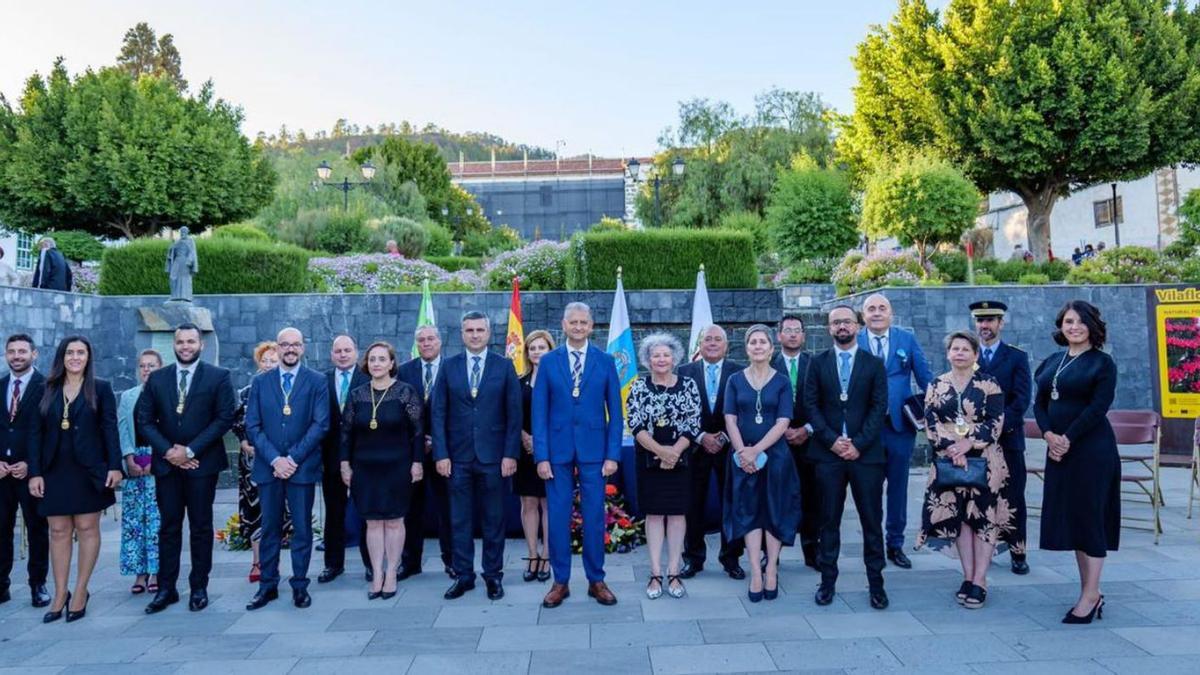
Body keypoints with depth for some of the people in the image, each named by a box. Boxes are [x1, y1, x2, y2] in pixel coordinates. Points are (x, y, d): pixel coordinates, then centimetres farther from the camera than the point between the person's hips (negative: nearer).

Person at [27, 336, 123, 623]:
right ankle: (60, 595, 12)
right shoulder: (48, 390, 6)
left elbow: (110, 428, -3)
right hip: (55, 470, 3)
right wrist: (34, 472, -2)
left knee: (87, 528, 3)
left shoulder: (101, 388, 1)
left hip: (89, 470, -2)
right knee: (59, 531, 5)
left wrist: (115, 466, -10)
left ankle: (80, 592, 11)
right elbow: (36, 433, 4)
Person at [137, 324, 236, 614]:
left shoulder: (218, 376, -1)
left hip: (202, 463, -2)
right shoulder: (157, 378, 8)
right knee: (169, 527, 7)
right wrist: (168, 450, -9)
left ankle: (199, 588, 14)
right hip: (166, 463, 3)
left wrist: (190, 450, -12)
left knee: (201, 527, 5)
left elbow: (225, 418, -7)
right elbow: (145, 420, 5)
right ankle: (166, 588, 14)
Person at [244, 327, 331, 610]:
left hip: (302, 467, -2)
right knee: (269, 528, 8)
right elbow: (252, 426, 3)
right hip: (268, 467, 2)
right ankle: (268, 585, 17)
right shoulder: (260, 382, 8)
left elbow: (320, 424, -5)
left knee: (302, 528, 4)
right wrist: (274, 459, -9)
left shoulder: (317, 381, 1)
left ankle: (300, 585, 13)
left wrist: (293, 458, -12)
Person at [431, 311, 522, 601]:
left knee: (494, 520, 7)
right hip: (458, 457, 1)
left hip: (493, 456, -1)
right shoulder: (449, 366, 5)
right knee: (459, 520, 7)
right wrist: (440, 454, -3)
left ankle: (493, 575, 19)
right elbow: (438, 413, 4)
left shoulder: (504, 366, 1)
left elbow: (514, 414, -1)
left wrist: (511, 454, -7)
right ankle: (463, 575, 19)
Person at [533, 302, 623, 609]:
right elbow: (539, 412, 2)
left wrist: (613, 454, -4)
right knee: (558, 517, 5)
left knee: (594, 517, 5)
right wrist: (541, 455, -5)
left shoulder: (605, 361, 4)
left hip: (593, 450, 0)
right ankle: (560, 581, 17)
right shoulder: (548, 361, 4)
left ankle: (596, 580, 19)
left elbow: (615, 412, 3)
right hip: (557, 450, 0)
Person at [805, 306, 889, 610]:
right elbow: (811, 405, 2)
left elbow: (879, 407, 0)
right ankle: (828, 580, 13)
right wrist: (832, 440, -9)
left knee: (872, 520, 4)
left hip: (866, 452, 0)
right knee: (829, 520, 5)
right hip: (828, 451, 0)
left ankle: (875, 582, 13)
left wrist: (859, 444, -10)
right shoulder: (818, 363, 7)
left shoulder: (874, 364, 6)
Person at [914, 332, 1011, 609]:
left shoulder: (989, 384, 1)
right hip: (949, 460, 2)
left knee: (985, 516, -2)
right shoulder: (936, 386, 7)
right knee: (959, 517, 5)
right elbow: (930, 422, -1)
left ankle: (979, 581, 3)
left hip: (984, 460, -2)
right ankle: (968, 577, 13)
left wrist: (969, 443, -18)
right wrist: (950, 448, -15)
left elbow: (996, 422, -7)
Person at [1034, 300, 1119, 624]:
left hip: (1091, 448, -6)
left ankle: (1091, 595, 6)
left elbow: (1099, 406, -13)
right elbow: (1039, 403, 9)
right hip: (1058, 448, 6)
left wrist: (1067, 439, -15)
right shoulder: (1052, 362, 12)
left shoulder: (1102, 363, -4)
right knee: (1069, 516, 8)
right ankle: (1090, 592, 17)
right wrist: (1048, 435, -8)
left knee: (1089, 516, -2)